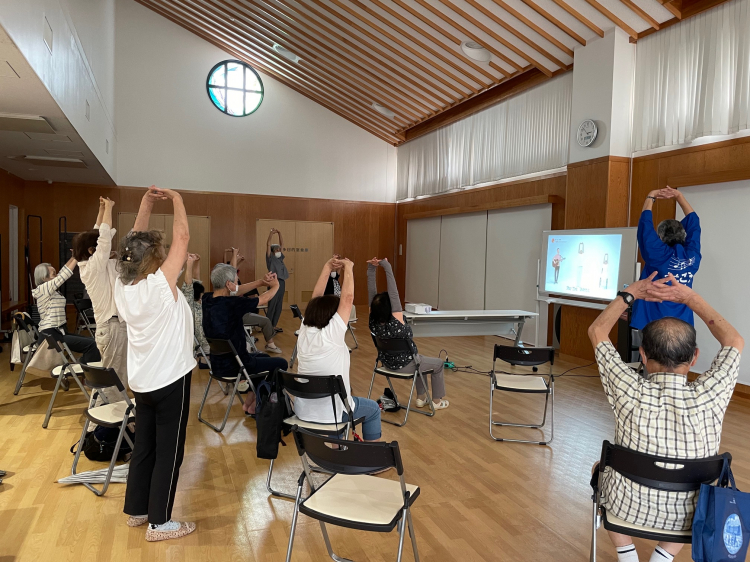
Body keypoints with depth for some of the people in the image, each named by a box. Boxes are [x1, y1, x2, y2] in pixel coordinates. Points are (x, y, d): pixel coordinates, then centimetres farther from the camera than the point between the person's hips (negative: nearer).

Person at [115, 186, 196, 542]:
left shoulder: (122, 286, -1)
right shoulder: (160, 284, -21)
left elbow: (135, 243, 8)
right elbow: (182, 237, -19)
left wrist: (147, 203, 5)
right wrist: (176, 200, -6)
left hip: (142, 379, 8)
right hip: (169, 378, -8)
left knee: (144, 445, 18)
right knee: (169, 450, 3)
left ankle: (137, 510, 31)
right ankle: (159, 523, 13)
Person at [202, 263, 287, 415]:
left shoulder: (207, 300, -6)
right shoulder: (232, 304, -26)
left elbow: (235, 292, 8)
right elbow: (264, 299, -10)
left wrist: (260, 282, 2)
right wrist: (275, 285, 10)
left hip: (217, 364, 8)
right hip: (233, 367, -8)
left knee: (264, 357, 30)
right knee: (281, 364, 11)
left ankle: (248, 402, 33)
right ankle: (253, 407, 21)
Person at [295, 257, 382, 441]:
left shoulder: (304, 331, -4)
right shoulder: (332, 334, -20)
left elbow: (316, 299, 5)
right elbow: (347, 298, -16)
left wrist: (328, 268, 3)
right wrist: (348, 268, -5)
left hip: (303, 411, 6)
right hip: (330, 413, -6)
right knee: (373, 408, 21)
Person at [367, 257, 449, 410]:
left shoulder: (373, 323, -21)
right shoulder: (396, 322, -36)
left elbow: (371, 294, -21)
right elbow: (394, 293, -39)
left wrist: (371, 269, -25)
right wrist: (387, 267, -37)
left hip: (387, 362, 6)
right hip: (404, 365, -6)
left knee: (420, 359, 34)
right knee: (438, 363, 21)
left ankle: (421, 398, 42)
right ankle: (437, 401, 32)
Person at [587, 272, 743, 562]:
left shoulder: (630, 392, -27)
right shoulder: (710, 396, -24)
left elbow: (597, 331, -9)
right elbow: (734, 341, -3)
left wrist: (630, 293, -1)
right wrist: (691, 298, -1)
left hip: (628, 510, -1)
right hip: (687, 518, 2)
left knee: (602, 469, 31)